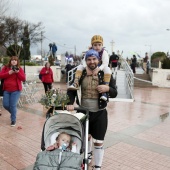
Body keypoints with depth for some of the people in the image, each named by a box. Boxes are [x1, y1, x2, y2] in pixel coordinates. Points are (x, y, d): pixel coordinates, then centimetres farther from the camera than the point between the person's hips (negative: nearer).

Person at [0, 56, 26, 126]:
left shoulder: (20, 69, 1)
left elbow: (23, 79, -5)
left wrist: (17, 72, -18)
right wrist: (9, 73, -16)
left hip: (16, 90, -3)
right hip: (6, 90, 3)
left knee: (13, 105, -5)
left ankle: (13, 120, 12)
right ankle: (13, 113, 34)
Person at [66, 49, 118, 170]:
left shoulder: (105, 74, -6)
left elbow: (114, 93, -1)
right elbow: (71, 90, 1)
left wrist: (108, 88, -23)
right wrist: (70, 103, -16)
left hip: (99, 113, -2)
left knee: (98, 142, 5)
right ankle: (88, 155, 54)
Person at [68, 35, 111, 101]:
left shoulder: (104, 53, -11)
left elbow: (105, 64, -21)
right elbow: (84, 61, -11)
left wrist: (98, 69, -39)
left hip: (100, 69, -3)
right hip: (89, 69, 3)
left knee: (107, 69, -34)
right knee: (80, 67, -15)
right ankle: (75, 84, -28)